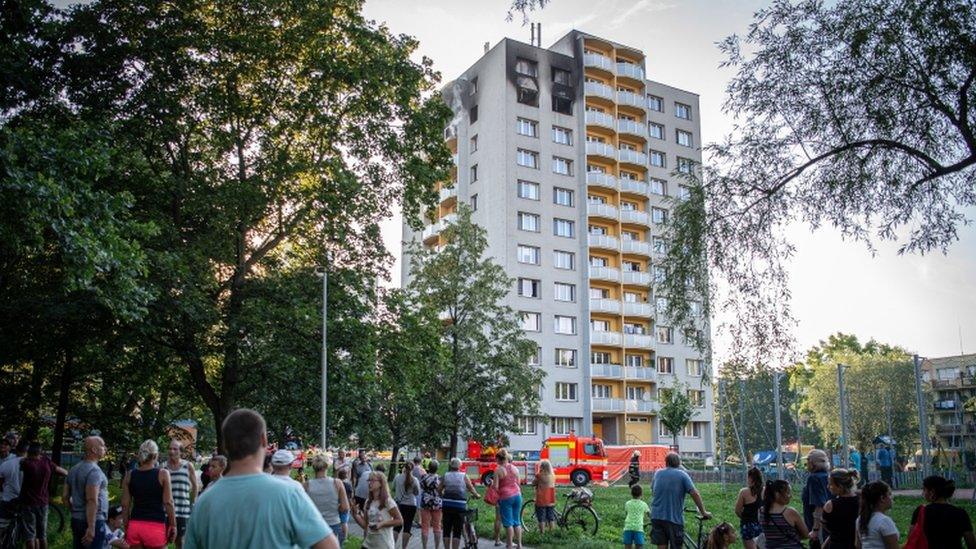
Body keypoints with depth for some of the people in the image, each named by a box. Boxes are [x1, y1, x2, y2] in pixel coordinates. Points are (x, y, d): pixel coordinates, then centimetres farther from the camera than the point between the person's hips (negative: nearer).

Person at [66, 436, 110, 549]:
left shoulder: (74, 469, 10)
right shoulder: (94, 470, -17)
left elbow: (66, 496, 15)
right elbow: (92, 501, -23)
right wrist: (91, 527, -24)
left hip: (76, 519, 9)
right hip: (93, 521, -9)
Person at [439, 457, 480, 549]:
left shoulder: (446, 475, 4)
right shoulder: (464, 476, -1)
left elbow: (439, 490, 7)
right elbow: (471, 489, 3)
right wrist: (476, 495, 22)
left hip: (447, 504, 2)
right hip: (460, 505, -2)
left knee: (447, 530, 11)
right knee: (457, 531, 4)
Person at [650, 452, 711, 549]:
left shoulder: (658, 473, 8)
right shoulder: (682, 475, -3)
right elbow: (695, 494, -10)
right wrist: (703, 512, -3)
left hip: (656, 516, 3)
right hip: (675, 518, -3)